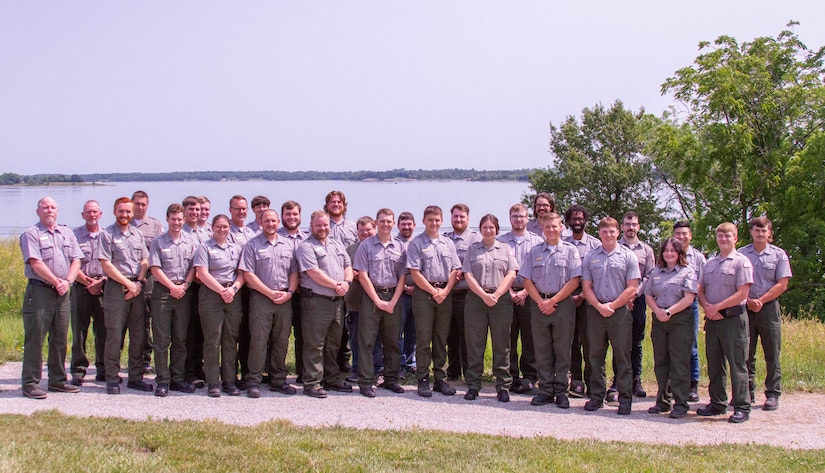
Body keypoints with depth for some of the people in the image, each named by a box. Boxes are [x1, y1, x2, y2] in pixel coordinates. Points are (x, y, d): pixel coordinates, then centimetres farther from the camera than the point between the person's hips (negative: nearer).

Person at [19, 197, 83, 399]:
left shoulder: (67, 233, 14)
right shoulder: (31, 234, -3)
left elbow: (76, 260, 9)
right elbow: (36, 263, -13)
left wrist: (67, 281, -7)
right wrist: (56, 282, -14)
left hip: (63, 292, 6)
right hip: (39, 291, -6)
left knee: (60, 339, 10)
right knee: (35, 339, -4)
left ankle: (58, 380, 19)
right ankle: (30, 383, 0)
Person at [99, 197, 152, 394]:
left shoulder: (138, 234, 14)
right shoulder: (107, 235, -2)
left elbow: (145, 261, 13)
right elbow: (106, 265, -8)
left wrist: (138, 283, -3)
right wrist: (128, 283, -9)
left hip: (137, 287, 5)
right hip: (116, 287, -5)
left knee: (138, 335, 6)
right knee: (114, 335, -4)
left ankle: (136, 377, 14)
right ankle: (112, 379, 4)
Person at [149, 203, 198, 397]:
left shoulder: (190, 242, 10)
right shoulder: (158, 242, 3)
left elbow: (194, 267, 7)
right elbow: (155, 268, -3)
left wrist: (185, 285, -8)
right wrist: (172, 287, -9)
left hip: (184, 293, 3)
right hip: (162, 292, -3)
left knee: (181, 339, 6)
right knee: (162, 339, -2)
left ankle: (177, 378, 14)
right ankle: (163, 381, 1)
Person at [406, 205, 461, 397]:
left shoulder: (448, 243, 12)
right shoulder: (416, 243, -2)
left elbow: (455, 271, 9)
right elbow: (415, 273, -8)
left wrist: (445, 291, -5)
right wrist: (433, 292, -10)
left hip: (445, 294, 4)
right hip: (424, 293, -4)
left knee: (441, 339, 8)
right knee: (423, 339, -3)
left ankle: (440, 379, 14)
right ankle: (423, 380, 2)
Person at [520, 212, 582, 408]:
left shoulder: (570, 251, 2)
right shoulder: (534, 252, 10)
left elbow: (574, 281, -5)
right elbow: (527, 280, 6)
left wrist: (553, 301, -10)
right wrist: (541, 302, -8)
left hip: (563, 304, -2)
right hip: (539, 304, 2)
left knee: (562, 349, 1)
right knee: (542, 350, 5)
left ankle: (561, 391, 7)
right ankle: (545, 390, 12)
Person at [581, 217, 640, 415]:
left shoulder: (628, 256, 3)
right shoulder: (590, 257, 9)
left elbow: (632, 288, -3)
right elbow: (586, 287, 6)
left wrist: (612, 305, -9)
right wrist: (599, 306, -8)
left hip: (620, 311, -2)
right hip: (596, 311, 2)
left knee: (622, 356, 0)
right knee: (596, 355, 6)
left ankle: (625, 398, 5)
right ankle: (596, 396, 14)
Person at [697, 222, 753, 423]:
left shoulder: (741, 262, -4)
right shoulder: (710, 263, 16)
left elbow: (742, 294, -12)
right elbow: (700, 290, 16)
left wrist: (717, 307, -13)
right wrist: (706, 307, -5)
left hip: (733, 318, -6)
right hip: (712, 319, 6)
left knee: (737, 364, -3)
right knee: (714, 363, 11)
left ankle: (741, 408, 2)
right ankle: (717, 403, 21)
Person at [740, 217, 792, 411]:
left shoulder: (779, 255, 4)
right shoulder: (741, 254, 6)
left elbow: (782, 285, -1)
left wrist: (760, 301, -9)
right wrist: (749, 301, -9)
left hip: (769, 307, -1)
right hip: (745, 308, 1)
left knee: (772, 355, 0)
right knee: (746, 354, 5)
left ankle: (772, 395, 6)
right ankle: (747, 393, 13)